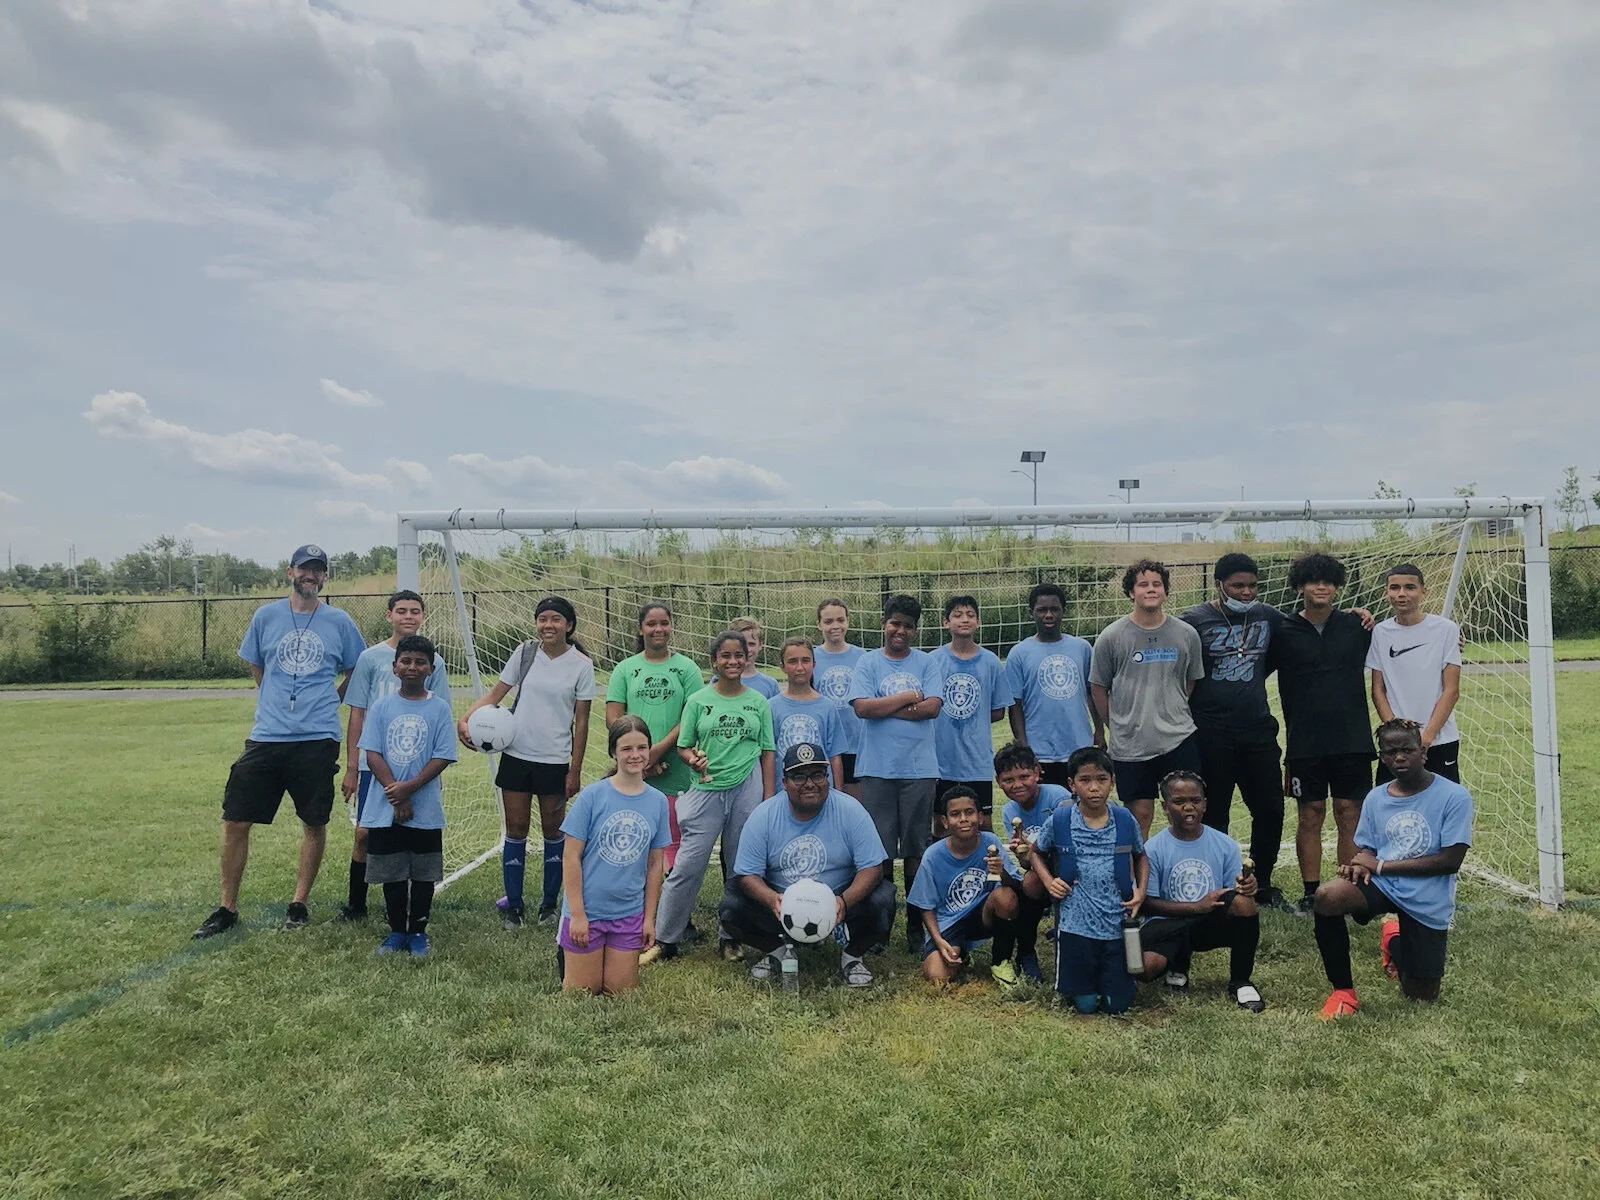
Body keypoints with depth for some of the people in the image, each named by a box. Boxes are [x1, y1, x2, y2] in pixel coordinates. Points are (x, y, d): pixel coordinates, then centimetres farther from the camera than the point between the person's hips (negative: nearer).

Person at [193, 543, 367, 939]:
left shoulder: (340, 622, 3)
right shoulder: (265, 616, 6)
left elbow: (356, 672, 16)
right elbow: (256, 666, 20)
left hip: (318, 739, -1)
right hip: (266, 737, 1)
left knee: (315, 823, 5)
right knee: (235, 820, 0)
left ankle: (300, 903, 21)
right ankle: (227, 908, 13)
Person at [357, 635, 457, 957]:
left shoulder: (439, 708, -2)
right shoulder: (382, 706, 1)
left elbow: (442, 757, -6)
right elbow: (373, 753, -3)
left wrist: (409, 788, -16)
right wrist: (396, 795, -12)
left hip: (426, 810, -1)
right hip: (384, 809, 1)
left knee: (424, 874, 7)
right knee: (392, 873, 10)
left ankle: (418, 932, 21)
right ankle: (397, 931, 25)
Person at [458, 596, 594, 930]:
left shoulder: (581, 665, -6)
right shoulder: (524, 653, 0)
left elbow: (581, 721, -3)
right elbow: (496, 693, 4)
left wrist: (575, 770, -4)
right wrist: (465, 718, -13)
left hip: (555, 761, -2)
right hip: (516, 755, 2)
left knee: (553, 830, 8)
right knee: (516, 829, 7)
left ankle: (549, 904, 23)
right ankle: (512, 906, 18)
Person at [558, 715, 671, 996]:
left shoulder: (658, 801, -2)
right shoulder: (592, 795, -12)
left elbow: (655, 864, 5)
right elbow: (571, 857, -10)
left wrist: (649, 918, 5)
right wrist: (577, 915, -12)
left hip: (629, 914, 3)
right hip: (586, 911, -3)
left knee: (620, 993, 10)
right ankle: (566, 953, 35)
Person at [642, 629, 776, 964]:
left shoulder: (758, 702, 7)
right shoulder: (698, 701, 4)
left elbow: (767, 753, 8)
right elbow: (683, 746, 8)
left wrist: (768, 799, 3)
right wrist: (693, 759, -15)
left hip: (748, 789, 1)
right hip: (707, 789, -1)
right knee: (688, 866, -3)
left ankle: (732, 938, 22)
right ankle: (664, 940, 7)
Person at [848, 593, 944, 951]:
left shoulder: (926, 663, 8)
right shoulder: (868, 662, 6)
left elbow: (932, 707, -7)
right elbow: (862, 707, -8)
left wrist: (884, 708, -8)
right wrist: (907, 698, -6)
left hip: (919, 769, 1)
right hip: (877, 769, 0)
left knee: (917, 849, 6)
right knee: (880, 850, 4)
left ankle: (916, 925, 15)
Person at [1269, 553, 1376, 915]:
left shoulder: (1356, 626, 5)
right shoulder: (1284, 632, 0)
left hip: (1352, 739, 1)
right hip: (1304, 743, -1)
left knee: (1351, 814, 5)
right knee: (1310, 816, 4)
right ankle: (1310, 893, 13)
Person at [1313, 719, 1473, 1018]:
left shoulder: (1454, 797, -10)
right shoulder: (1376, 798, 4)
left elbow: (1451, 861, -15)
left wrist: (1381, 865, -17)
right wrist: (1360, 864, -17)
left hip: (1428, 903, -2)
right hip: (1381, 885, 2)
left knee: (1422, 995, 6)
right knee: (1327, 896, -32)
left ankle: (1395, 942, 42)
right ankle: (1342, 989, -10)